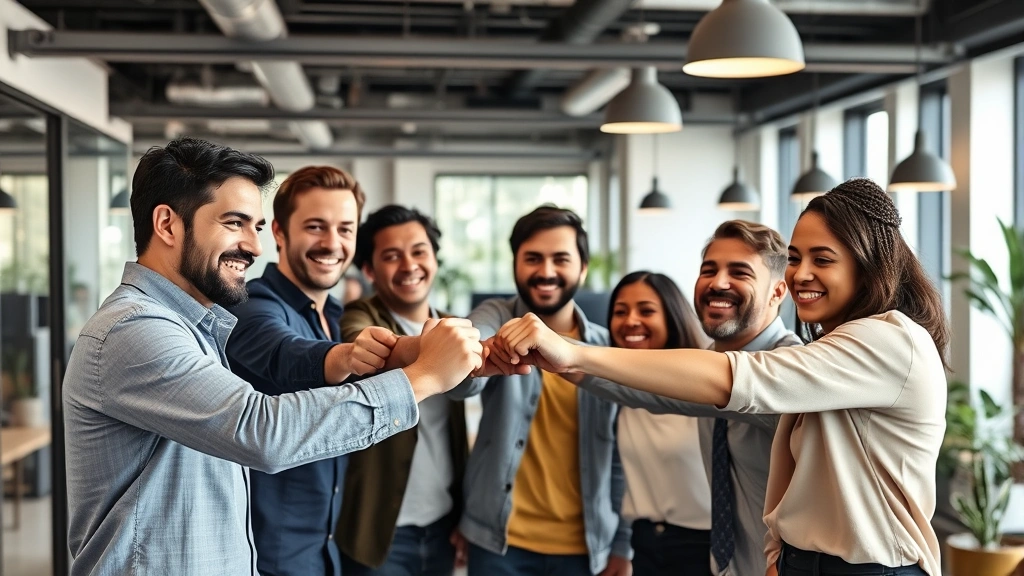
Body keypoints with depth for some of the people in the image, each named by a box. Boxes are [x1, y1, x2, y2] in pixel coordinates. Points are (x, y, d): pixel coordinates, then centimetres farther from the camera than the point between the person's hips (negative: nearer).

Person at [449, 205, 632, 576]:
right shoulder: (497, 319, -5)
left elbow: (621, 455, 6)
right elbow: (462, 380, -27)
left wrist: (622, 545, 4)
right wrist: (485, 358, -49)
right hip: (499, 541, -1)